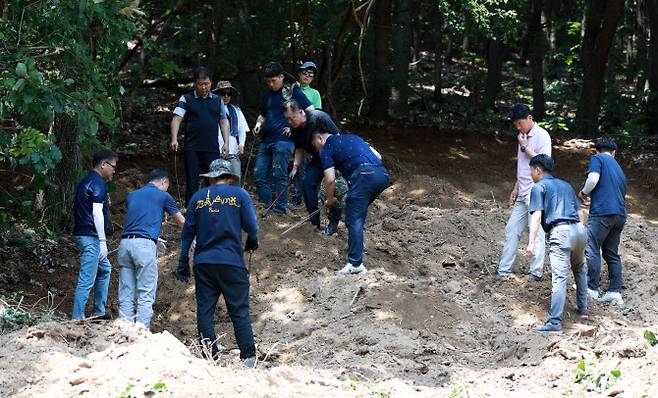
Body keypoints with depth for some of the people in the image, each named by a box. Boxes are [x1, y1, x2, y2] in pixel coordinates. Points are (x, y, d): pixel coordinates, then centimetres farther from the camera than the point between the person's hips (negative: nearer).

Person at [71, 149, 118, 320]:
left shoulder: (86, 182, 19)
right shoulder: (98, 183, -11)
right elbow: (97, 212, -19)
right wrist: (103, 241, -19)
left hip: (82, 234, 11)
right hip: (91, 237, -11)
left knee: (105, 269, 24)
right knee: (87, 280, -10)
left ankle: (98, 311, 27)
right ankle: (77, 317, -11)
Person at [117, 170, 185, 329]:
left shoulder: (132, 195, 22)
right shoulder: (163, 196, 9)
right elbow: (181, 222, 22)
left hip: (125, 243, 5)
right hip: (145, 245, -5)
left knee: (126, 296, 6)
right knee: (146, 297, -4)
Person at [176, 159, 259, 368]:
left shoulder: (197, 197, 9)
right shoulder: (239, 194, 3)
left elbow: (187, 233, 9)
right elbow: (251, 227, -3)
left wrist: (183, 264, 15)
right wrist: (252, 243, 19)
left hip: (203, 263, 2)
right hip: (232, 262, -2)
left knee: (205, 311, 5)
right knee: (239, 311, 2)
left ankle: (209, 357, 3)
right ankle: (248, 356, -2)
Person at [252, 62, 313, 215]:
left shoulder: (292, 92, -1)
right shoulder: (267, 95, 19)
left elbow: (310, 111, -3)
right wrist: (259, 123, 11)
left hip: (283, 140, -7)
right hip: (266, 140, 7)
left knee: (279, 175, -8)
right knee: (259, 174, 2)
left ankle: (279, 210, -3)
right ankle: (266, 207, 11)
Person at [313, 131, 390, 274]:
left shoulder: (326, 149, 13)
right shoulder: (351, 137, 32)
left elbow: (330, 180, 4)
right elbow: (378, 156, 27)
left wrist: (330, 199, 21)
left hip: (364, 176, -7)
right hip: (383, 173, 7)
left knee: (354, 221, -4)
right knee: (359, 215, 26)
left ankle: (355, 264, -10)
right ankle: (355, 246, 31)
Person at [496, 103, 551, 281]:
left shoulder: (541, 136, -9)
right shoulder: (523, 137, 16)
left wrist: (524, 147, -13)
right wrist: (516, 188, 20)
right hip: (523, 193, 9)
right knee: (511, 230, 7)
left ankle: (536, 272, -3)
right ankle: (503, 271, 9)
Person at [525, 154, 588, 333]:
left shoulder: (539, 187, 6)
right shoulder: (566, 185, 26)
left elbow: (536, 215, -7)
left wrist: (531, 243, -12)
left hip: (560, 231, -7)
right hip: (579, 230, 7)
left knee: (560, 277, -16)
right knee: (579, 270, 30)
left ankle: (555, 322, -23)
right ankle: (583, 309, 32)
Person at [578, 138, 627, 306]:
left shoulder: (597, 159, 4)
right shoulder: (619, 169, 25)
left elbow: (593, 179, -13)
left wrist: (583, 194, 6)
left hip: (602, 212, -7)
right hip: (620, 214, 7)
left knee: (592, 249, -1)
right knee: (612, 253, 11)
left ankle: (592, 288, -1)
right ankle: (615, 291, 7)